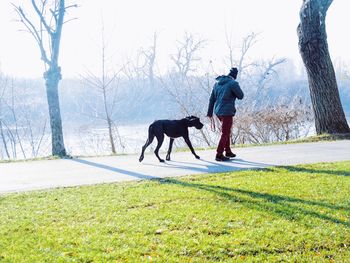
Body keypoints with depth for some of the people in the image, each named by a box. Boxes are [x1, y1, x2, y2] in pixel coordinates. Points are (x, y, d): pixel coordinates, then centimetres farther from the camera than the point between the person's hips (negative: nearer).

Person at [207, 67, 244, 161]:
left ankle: (228, 151, 30)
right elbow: (241, 96, -3)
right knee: (225, 133, 0)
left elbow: (212, 99, 12)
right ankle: (219, 155, 0)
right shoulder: (233, 83, -11)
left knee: (227, 131, 22)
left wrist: (210, 113, 14)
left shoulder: (217, 83, 11)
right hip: (227, 112, -7)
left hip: (217, 111, 7)